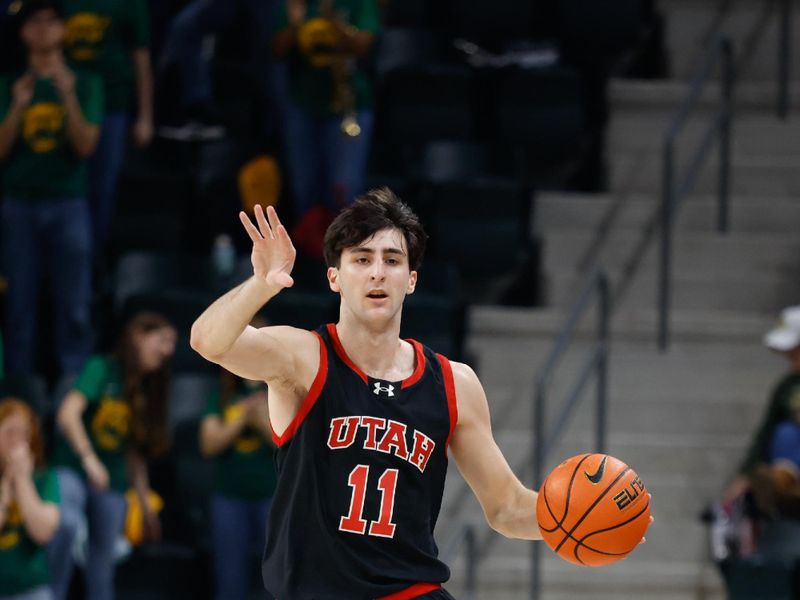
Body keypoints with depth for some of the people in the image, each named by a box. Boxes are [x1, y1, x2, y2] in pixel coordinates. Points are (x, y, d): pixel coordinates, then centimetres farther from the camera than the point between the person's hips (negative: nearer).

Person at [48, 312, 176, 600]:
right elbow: (67, 414, -19)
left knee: (103, 560, 5)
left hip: (112, 483, 6)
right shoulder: (102, 369, -7)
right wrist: (89, 458, -31)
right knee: (68, 524, -35)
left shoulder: (147, 389, 13)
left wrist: (145, 503, 15)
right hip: (73, 468, -6)